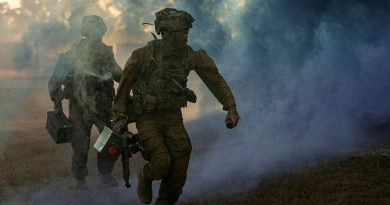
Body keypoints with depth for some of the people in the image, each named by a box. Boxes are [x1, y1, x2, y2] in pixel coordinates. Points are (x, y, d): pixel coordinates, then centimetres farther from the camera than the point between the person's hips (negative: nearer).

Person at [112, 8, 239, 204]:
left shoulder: (192, 56, -8)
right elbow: (125, 85, -4)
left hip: (173, 116, 4)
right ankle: (145, 177, 17)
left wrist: (231, 107, -5)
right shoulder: (143, 56, -17)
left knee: (179, 170, -5)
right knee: (161, 164, -18)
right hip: (147, 118, -4)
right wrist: (121, 116, -1)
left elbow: (215, 80, 2)